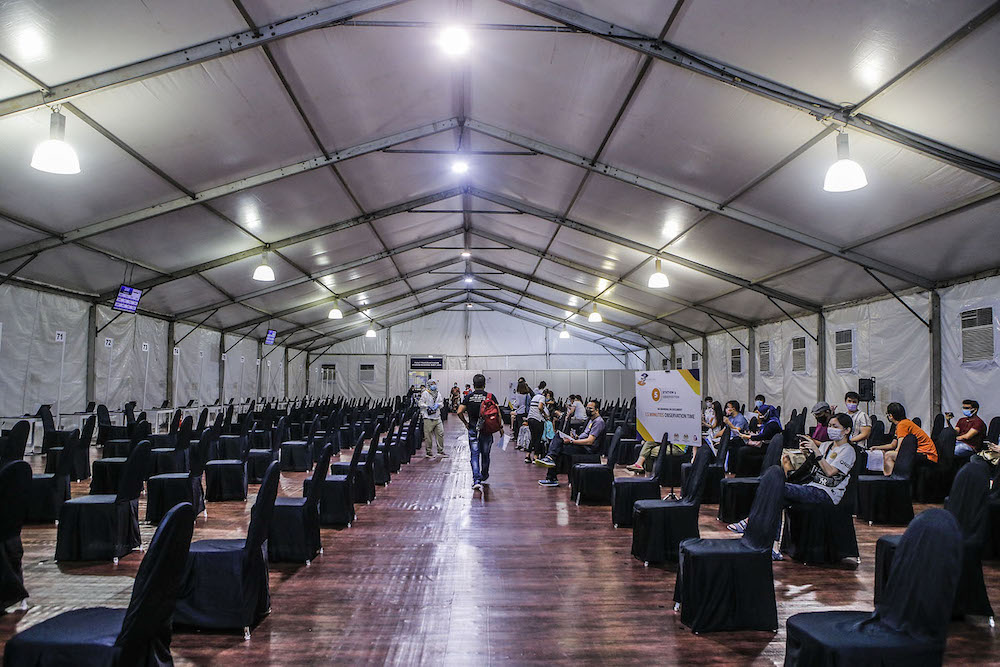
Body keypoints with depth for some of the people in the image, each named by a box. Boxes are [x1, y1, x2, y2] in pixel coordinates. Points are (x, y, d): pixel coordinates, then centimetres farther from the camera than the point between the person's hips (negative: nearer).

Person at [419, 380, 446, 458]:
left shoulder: (438, 393, 14)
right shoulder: (425, 393, -5)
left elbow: (441, 402, 16)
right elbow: (420, 404, -5)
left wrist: (438, 405, -5)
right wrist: (427, 406, -20)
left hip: (437, 417, 5)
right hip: (428, 417, -5)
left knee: (440, 433, 3)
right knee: (428, 436, -1)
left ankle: (441, 451, 15)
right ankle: (428, 452, 10)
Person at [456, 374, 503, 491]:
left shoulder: (468, 397, 0)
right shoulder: (490, 396, -5)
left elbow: (459, 412, -5)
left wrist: (466, 423, 9)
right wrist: (501, 427, 2)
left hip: (473, 429, 0)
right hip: (487, 429, 0)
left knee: (475, 455, 1)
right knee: (485, 455, 16)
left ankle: (476, 480, -11)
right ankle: (484, 476, 35)